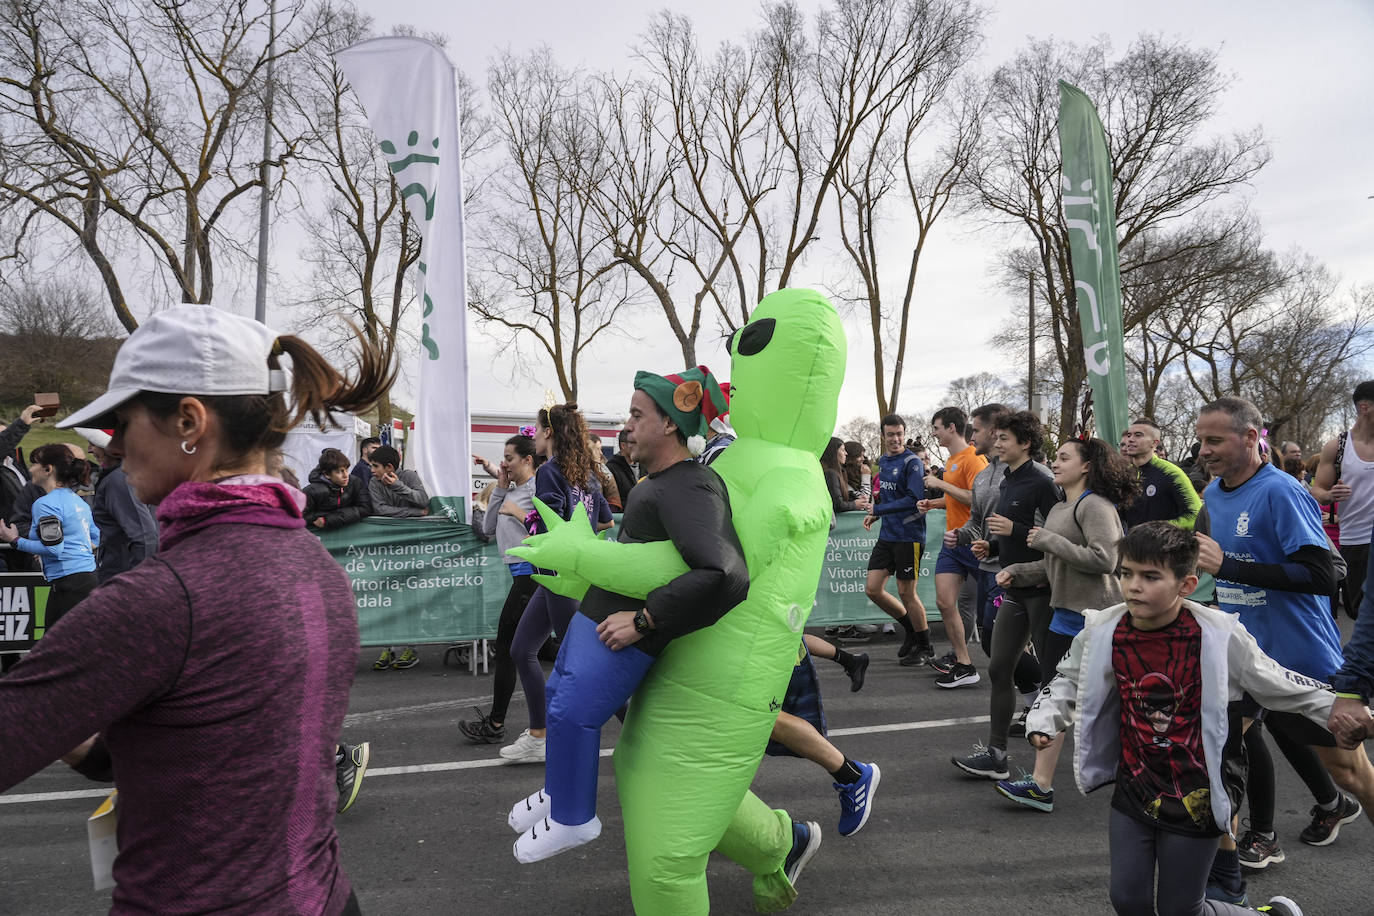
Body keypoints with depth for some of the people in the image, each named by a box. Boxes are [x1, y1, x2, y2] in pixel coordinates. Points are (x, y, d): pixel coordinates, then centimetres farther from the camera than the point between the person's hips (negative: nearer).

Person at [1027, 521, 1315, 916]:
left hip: (1195, 798, -3)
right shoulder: (1103, 632, -9)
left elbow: (1276, 683, -1)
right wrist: (1043, 721, -7)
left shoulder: (1217, 635, -16)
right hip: (1134, 790, 3)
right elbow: (1070, 681, 7)